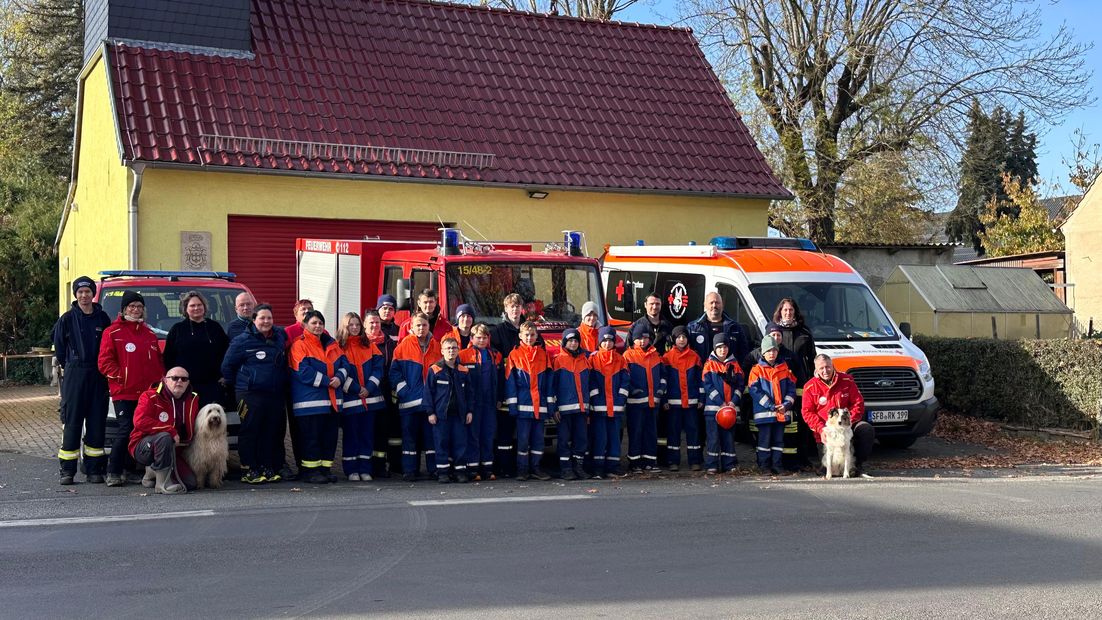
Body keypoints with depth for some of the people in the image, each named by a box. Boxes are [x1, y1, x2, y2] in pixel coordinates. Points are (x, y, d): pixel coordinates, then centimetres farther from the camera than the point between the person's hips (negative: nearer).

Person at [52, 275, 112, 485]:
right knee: (71, 422, -2)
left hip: (98, 376, 2)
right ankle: (67, 470, 2)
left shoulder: (102, 318, 7)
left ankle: (93, 469, 8)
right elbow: (58, 346, 10)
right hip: (74, 375, -2)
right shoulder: (67, 319, 2)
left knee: (97, 422, 3)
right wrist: (68, 366, 9)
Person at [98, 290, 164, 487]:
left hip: (147, 393, 6)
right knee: (126, 431, -10)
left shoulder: (149, 334, 18)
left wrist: (159, 381, 7)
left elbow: (158, 361, 21)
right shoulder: (112, 332, 0)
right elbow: (105, 361, -5)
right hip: (123, 393, -5)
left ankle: (129, 470, 17)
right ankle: (113, 473, 0)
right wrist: (120, 378, -10)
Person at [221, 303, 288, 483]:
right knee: (250, 432, -4)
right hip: (250, 394, -5)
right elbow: (227, 366, 2)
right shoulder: (243, 340, -3)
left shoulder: (280, 336, 10)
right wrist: (238, 385, 7)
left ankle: (269, 468, 13)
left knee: (273, 432, 5)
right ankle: (248, 470, 0)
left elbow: (284, 364, 28)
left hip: (276, 394, 5)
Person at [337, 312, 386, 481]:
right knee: (351, 434, 2)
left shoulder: (370, 346, 11)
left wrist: (369, 388, -9)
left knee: (367, 433, 6)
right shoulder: (339, 346, 0)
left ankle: (365, 469, 11)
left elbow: (378, 367, 4)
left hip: (369, 397, 3)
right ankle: (351, 470, 8)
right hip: (349, 398, -3)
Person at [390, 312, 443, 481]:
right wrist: (403, 391, -9)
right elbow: (394, 371, -1)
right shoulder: (404, 345, 0)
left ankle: (435, 468, 12)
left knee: (432, 434, 5)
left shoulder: (436, 346, 8)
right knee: (410, 435, 1)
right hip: (410, 400, -2)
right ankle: (409, 470, 6)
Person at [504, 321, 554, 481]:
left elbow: (549, 379, 10)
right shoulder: (514, 355, 1)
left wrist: (550, 404, 5)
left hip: (540, 404, 3)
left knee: (538, 437, 7)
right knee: (523, 438, -1)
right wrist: (512, 404, -7)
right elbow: (510, 380, -1)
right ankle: (522, 469, 7)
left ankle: (535, 467, 16)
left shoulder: (543, 354, 10)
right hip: (523, 404, -3)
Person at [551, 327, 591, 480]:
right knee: (565, 438, 0)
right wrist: (554, 408, -7)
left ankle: (578, 466, 12)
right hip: (565, 407, -4)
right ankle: (565, 468, 4)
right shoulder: (558, 360, 1)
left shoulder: (584, 360, 12)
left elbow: (589, 384, 15)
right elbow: (553, 384, -1)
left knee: (582, 438, 4)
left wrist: (589, 407, 11)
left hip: (582, 407, 4)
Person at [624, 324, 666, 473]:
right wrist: (633, 390, -14)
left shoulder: (656, 355, 14)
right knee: (635, 431, -3)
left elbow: (662, 374, 19)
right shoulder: (628, 355, -1)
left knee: (651, 431, 8)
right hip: (635, 401, -5)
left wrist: (661, 390, 6)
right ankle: (634, 462, 2)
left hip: (653, 400, 5)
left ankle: (650, 460, 15)